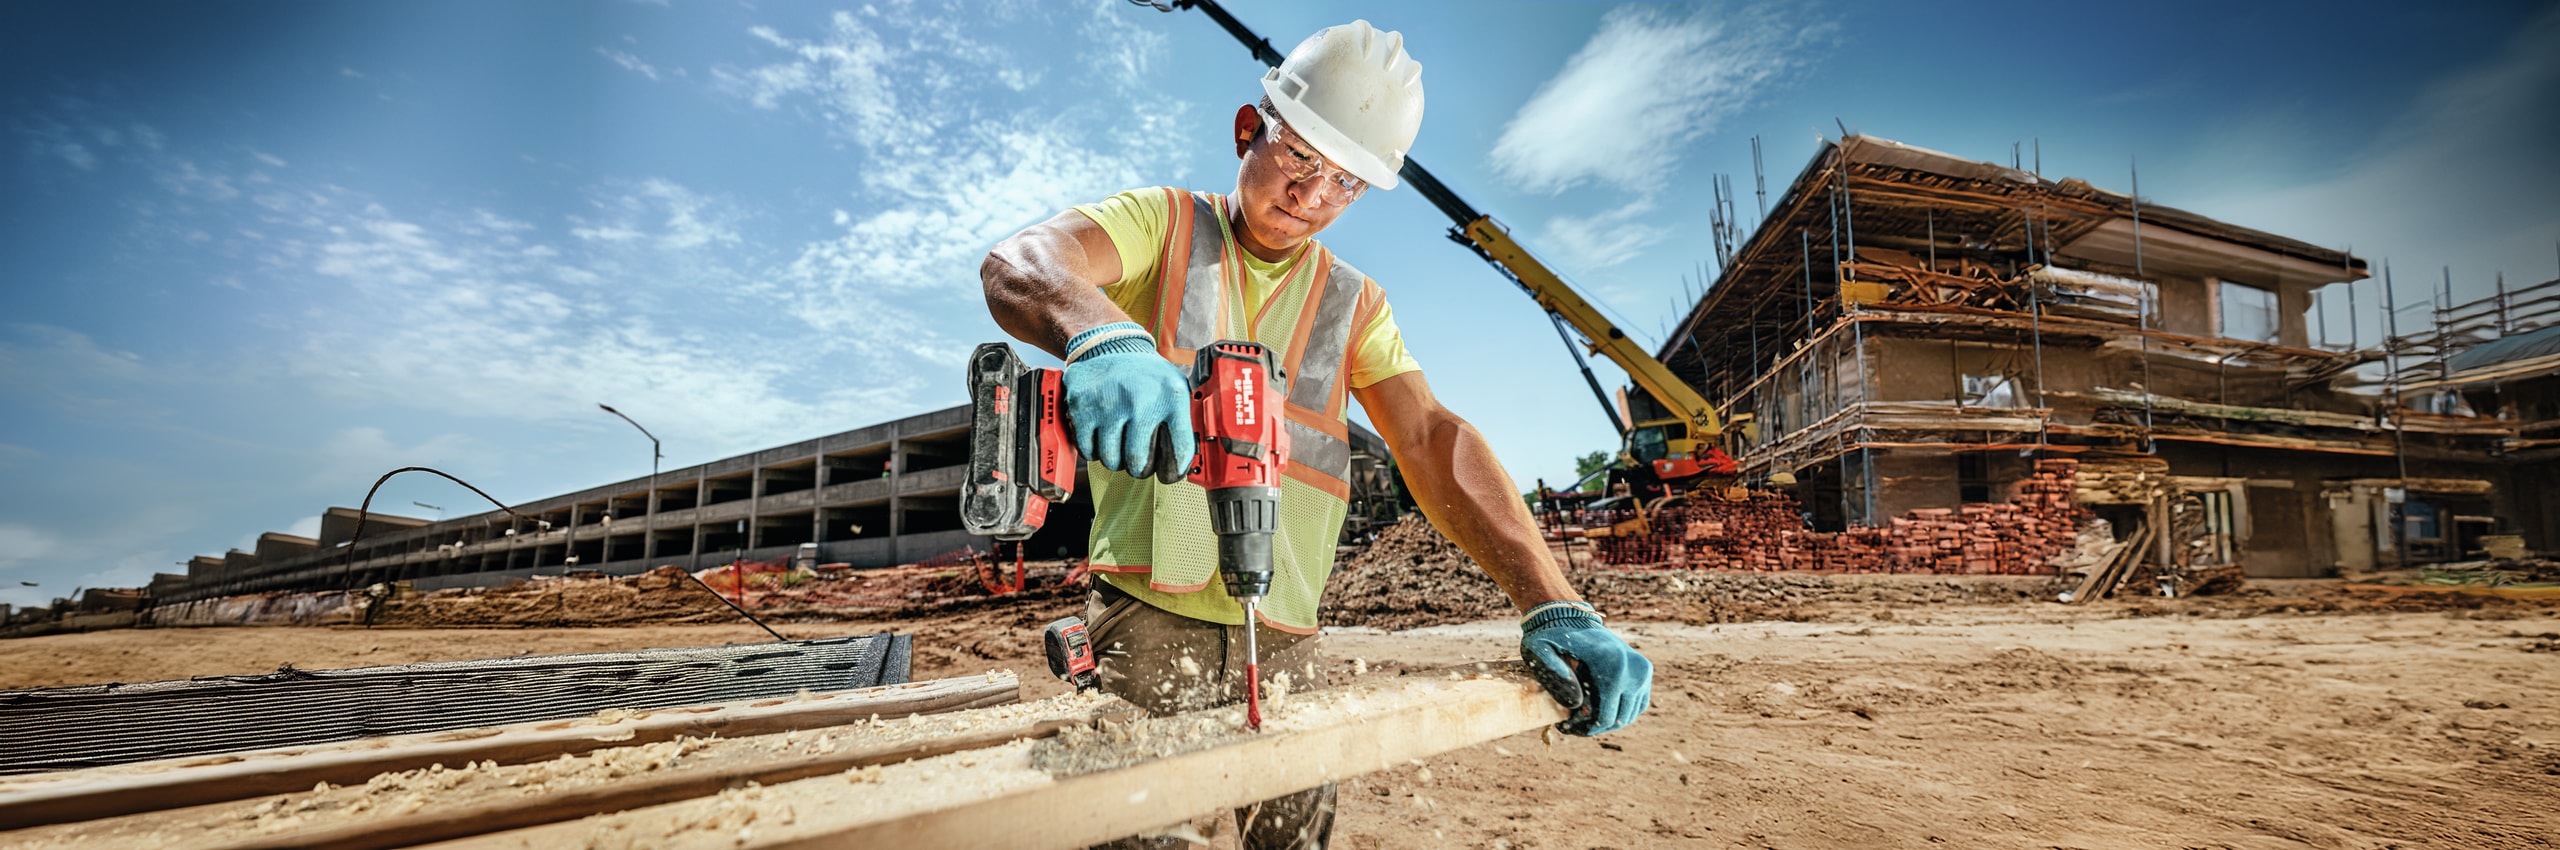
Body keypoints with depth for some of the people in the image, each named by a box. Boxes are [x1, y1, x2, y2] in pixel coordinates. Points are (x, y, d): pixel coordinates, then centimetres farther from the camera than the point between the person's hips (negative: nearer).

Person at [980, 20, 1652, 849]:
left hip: (1285, 640, 4)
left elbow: (1432, 439, 0)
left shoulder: (1354, 304, 12)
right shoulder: (1161, 223, 3)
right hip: (1150, 623, -3)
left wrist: (1554, 608, -14)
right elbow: (1016, 264, -16)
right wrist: (1104, 338, -42)